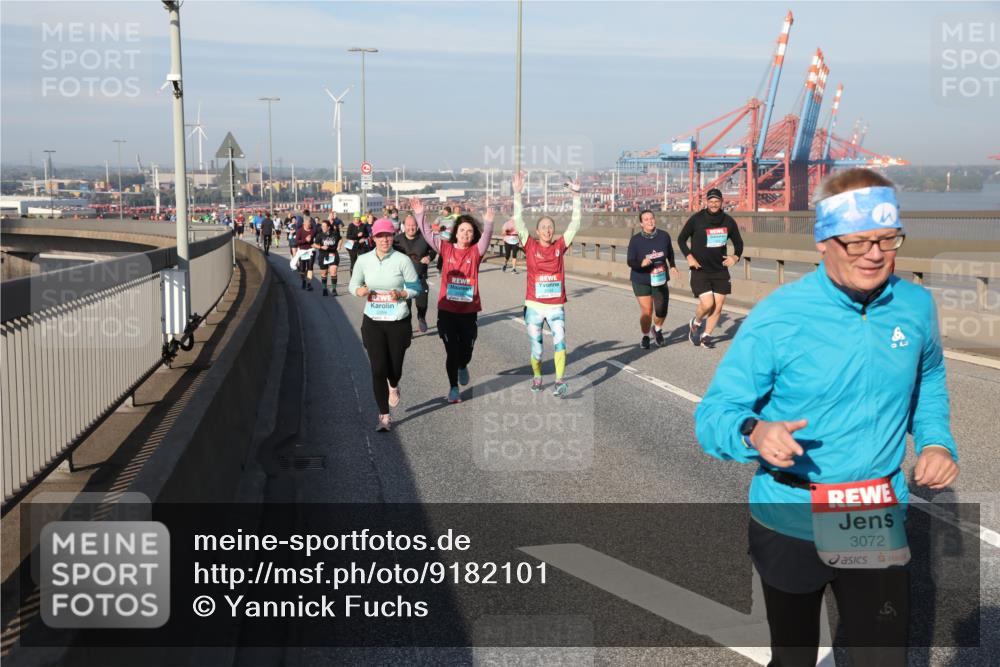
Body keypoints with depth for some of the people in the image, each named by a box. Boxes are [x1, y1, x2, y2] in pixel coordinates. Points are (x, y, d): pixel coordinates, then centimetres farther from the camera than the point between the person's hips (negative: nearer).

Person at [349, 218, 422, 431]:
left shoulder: (402, 260, -7)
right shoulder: (364, 260, -1)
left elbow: (416, 287, -1)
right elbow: (353, 284, 10)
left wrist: (401, 294, -21)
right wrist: (360, 291, -13)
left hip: (398, 322, -1)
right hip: (372, 322, 1)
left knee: (395, 368, 8)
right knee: (378, 369, -4)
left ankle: (393, 387, 48)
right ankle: (384, 416, 8)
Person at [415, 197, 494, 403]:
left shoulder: (476, 252, 0)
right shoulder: (446, 248, 2)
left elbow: (486, 238, -17)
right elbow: (428, 234, -3)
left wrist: (488, 223, -36)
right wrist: (419, 215, -14)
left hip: (468, 310, 1)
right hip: (447, 309, 0)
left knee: (466, 349, 8)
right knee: (451, 351, 2)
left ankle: (463, 367, 44)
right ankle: (453, 388, 18)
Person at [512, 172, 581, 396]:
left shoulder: (560, 246, 3)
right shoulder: (531, 246, 0)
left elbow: (574, 224, 1)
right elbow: (518, 221, -8)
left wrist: (576, 197, -5)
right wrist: (517, 193, -14)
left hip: (556, 306, 0)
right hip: (534, 306, 0)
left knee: (559, 339, -20)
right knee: (536, 346, 8)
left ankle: (560, 382, -23)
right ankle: (537, 377, 33)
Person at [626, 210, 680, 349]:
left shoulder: (664, 236, -7)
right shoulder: (635, 240, -15)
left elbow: (670, 252, 13)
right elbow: (630, 262, -12)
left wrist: (672, 266, 19)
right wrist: (641, 264, -30)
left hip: (660, 280, 2)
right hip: (641, 281, -2)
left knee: (661, 311, 3)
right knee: (646, 311, -4)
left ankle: (657, 330, 37)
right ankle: (645, 337, 23)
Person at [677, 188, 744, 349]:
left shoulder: (728, 221, 3)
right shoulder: (696, 219, -7)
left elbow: (738, 241, 16)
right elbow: (681, 239, 3)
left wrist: (736, 256, -3)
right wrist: (689, 256, -11)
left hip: (720, 270, 4)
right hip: (700, 271, -4)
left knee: (718, 306, 2)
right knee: (707, 304, -15)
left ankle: (706, 336, 20)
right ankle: (695, 323, 17)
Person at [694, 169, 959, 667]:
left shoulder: (916, 306, -6)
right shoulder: (776, 317, -19)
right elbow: (713, 414, -16)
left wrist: (936, 440, -2)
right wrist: (756, 433, -38)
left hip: (879, 527, 2)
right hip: (789, 526, -2)